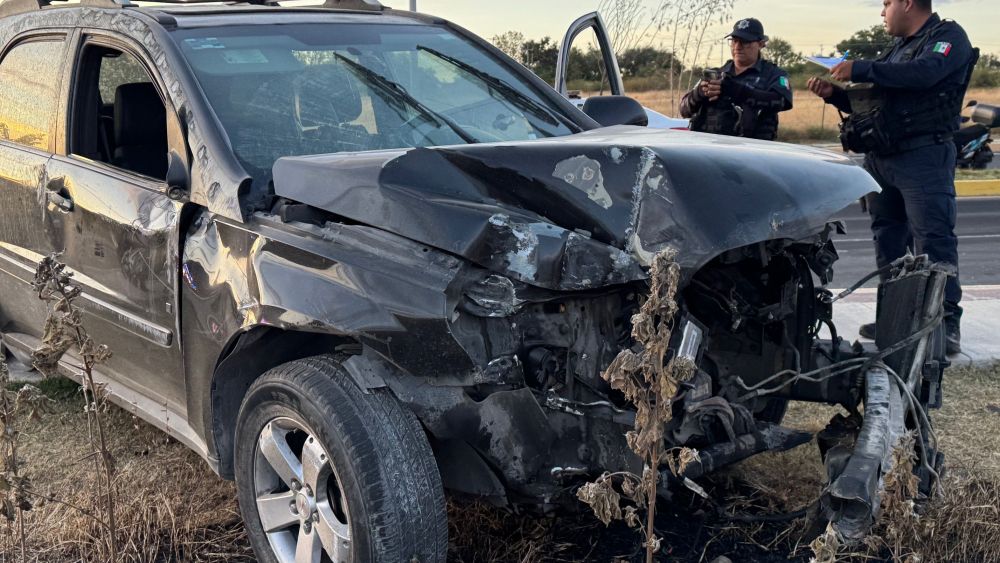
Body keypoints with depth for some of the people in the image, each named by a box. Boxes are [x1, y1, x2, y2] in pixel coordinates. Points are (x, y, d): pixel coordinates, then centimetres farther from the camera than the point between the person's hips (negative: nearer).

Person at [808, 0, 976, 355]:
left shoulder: (948, 37, -2)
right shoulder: (898, 47, 22)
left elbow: (924, 72, -24)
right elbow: (869, 103, 26)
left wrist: (860, 69, -22)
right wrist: (835, 94, 10)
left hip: (922, 157, -8)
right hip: (880, 159, 9)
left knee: (933, 240, -11)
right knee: (888, 240, 10)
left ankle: (946, 322, -9)